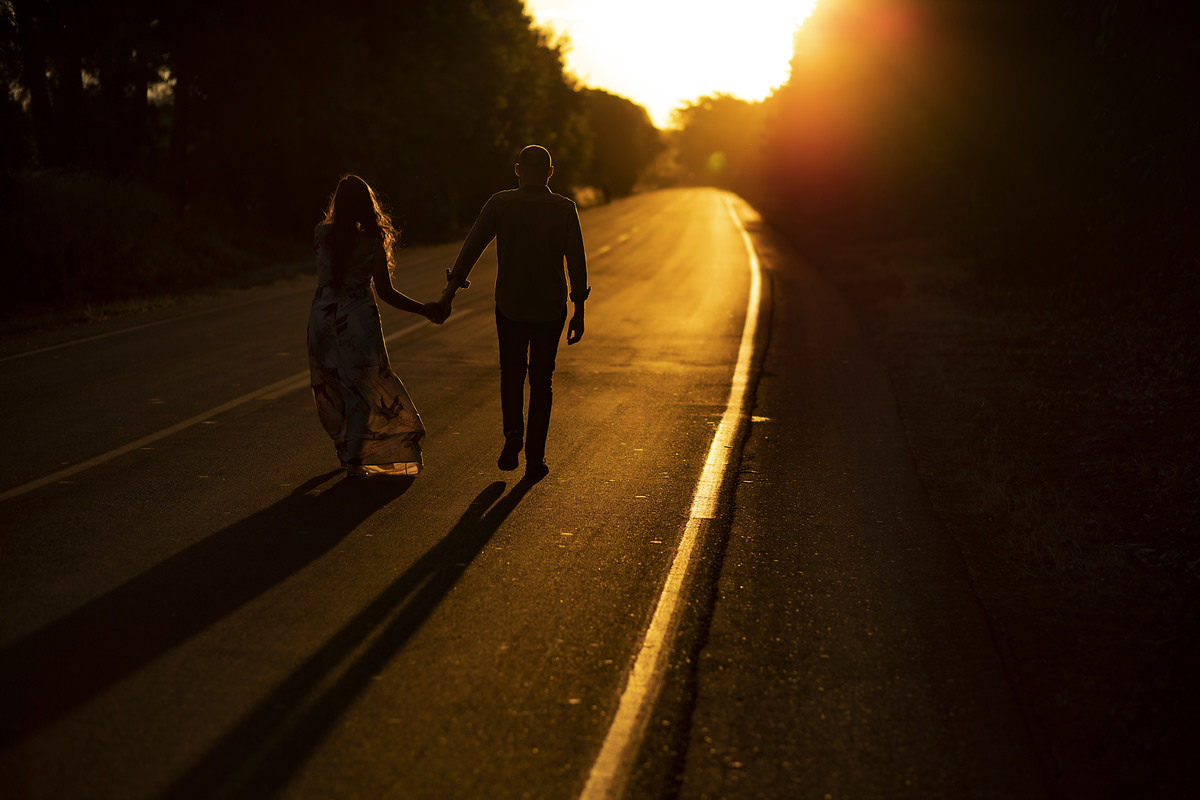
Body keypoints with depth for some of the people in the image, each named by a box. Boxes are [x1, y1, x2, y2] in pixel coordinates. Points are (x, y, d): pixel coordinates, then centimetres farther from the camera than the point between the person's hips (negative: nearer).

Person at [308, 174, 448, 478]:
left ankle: (345, 450, 31)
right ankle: (353, 459, 4)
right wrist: (425, 310, -1)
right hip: (358, 318, -3)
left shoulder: (321, 233, -5)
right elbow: (386, 293, -10)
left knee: (333, 387, 18)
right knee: (360, 388, 8)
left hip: (322, 318, 3)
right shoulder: (373, 242, -13)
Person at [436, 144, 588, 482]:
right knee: (541, 381, 10)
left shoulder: (500, 203, -4)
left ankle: (513, 433, -1)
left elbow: (472, 246, -7)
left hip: (509, 305, 0)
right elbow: (577, 262, -4)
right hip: (550, 308, 0)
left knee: (511, 374, 19)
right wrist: (579, 312, 2)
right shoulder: (564, 209, -3)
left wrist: (451, 290, -2)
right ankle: (535, 458, 9)